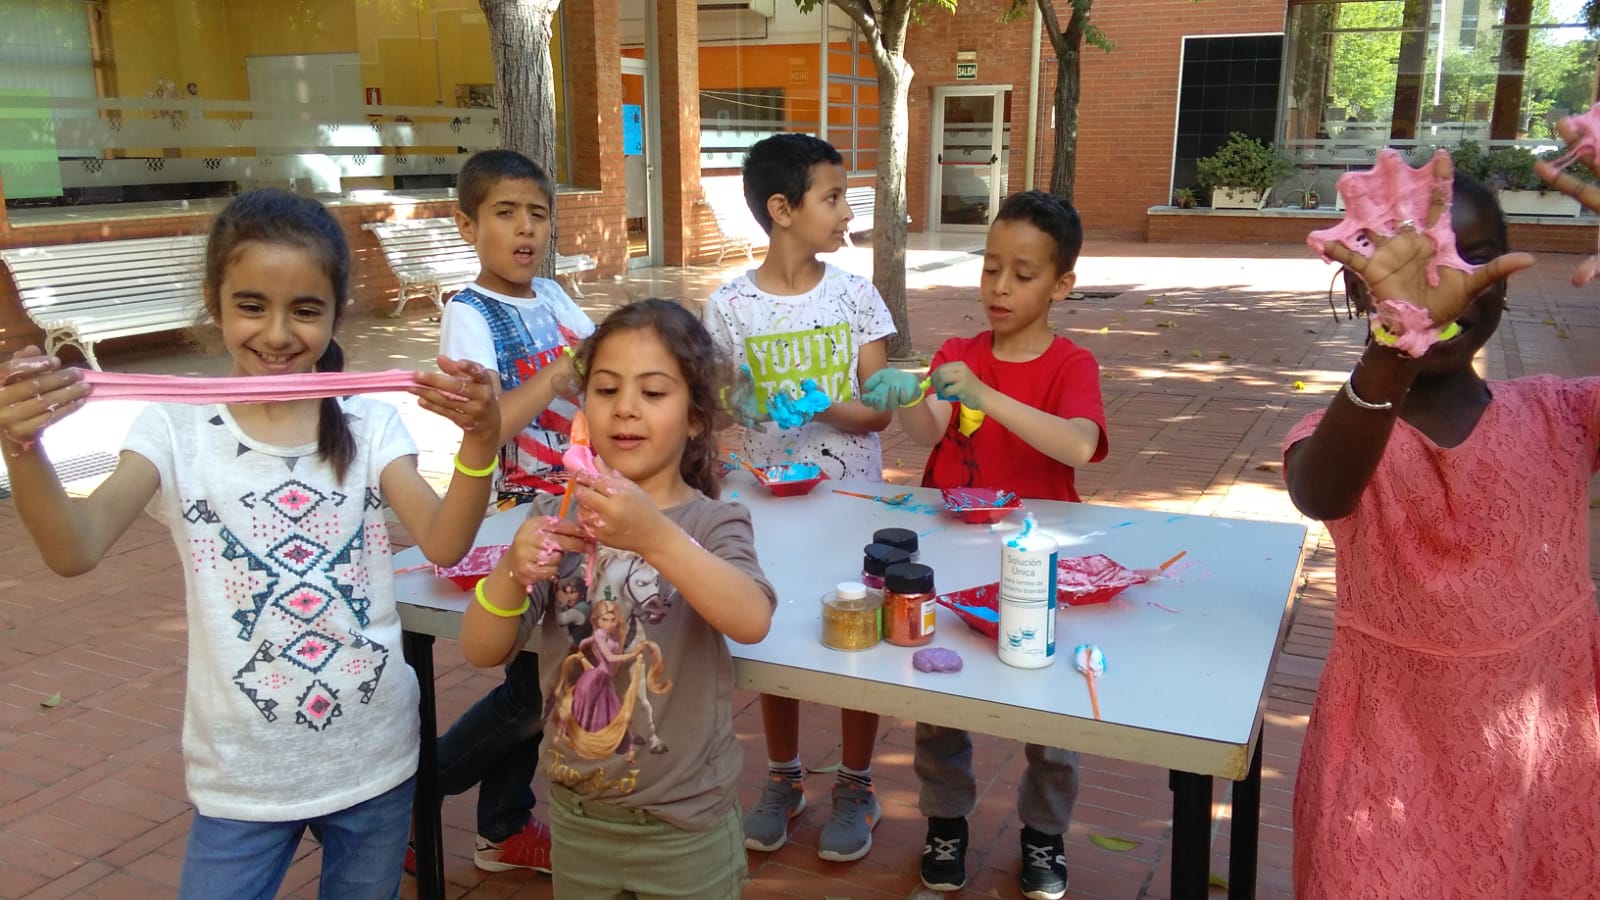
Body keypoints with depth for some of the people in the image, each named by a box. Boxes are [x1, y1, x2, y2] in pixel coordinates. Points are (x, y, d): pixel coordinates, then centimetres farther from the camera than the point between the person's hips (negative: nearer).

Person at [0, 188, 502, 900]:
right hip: (241, 777, -1)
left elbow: (444, 543, -19)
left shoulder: (368, 425, -4)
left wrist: (479, 443, -37)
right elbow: (76, 550, -21)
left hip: (374, 762, 2)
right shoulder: (179, 428, -7)